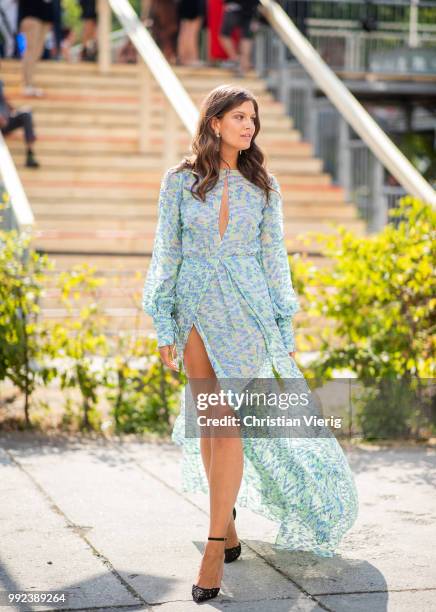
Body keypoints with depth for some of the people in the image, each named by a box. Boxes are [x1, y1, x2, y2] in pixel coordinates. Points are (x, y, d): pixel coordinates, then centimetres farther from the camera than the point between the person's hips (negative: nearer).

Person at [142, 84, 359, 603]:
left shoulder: (263, 186, 6)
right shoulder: (179, 181, 3)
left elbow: (274, 258, 8)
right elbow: (166, 255, 4)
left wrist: (285, 332, 5)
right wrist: (164, 327, 0)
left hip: (246, 307, -1)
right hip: (195, 306, 1)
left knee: (227, 421, -10)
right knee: (207, 421, 6)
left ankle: (215, 547, -8)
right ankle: (228, 527, 23)